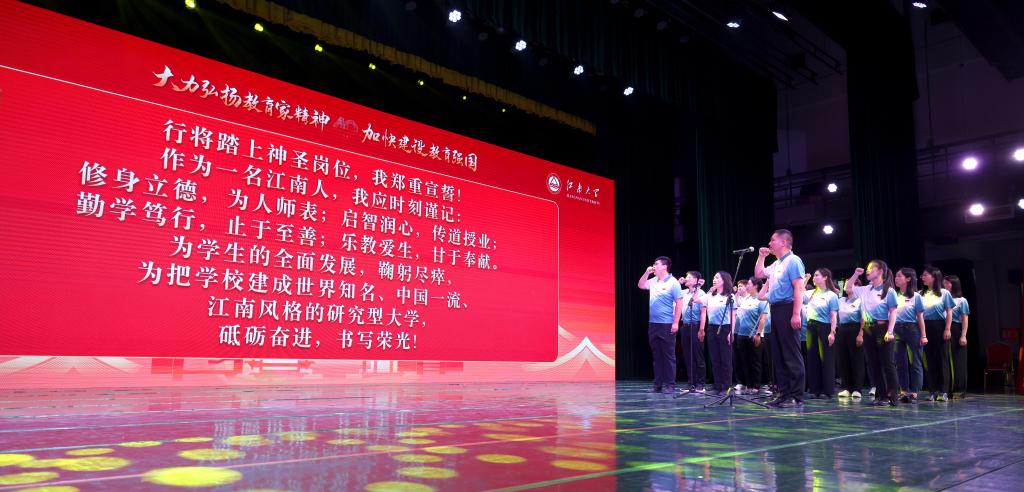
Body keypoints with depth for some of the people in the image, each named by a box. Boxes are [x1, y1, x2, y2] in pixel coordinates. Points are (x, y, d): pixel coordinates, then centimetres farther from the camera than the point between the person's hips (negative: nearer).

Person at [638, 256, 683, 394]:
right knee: (656, 356, 10)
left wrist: (676, 322, -15)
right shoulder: (653, 281, 9)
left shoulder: (673, 282, -8)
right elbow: (640, 285, 22)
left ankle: (670, 385, 5)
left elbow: (679, 303, -10)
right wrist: (647, 272, 7)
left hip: (667, 325, -6)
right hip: (653, 324, 6)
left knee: (669, 356, -1)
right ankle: (658, 384, 16)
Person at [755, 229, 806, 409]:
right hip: (776, 310, 9)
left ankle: (797, 397, -5)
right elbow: (758, 274, 34)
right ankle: (784, 394, 14)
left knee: (791, 356, -8)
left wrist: (796, 314, -24)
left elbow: (799, 288, -17)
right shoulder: (776, 264, 20)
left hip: (787, 309, -9)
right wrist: (761, 257, 21)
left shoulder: (793, 261, -8)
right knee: (778, 355, 9)